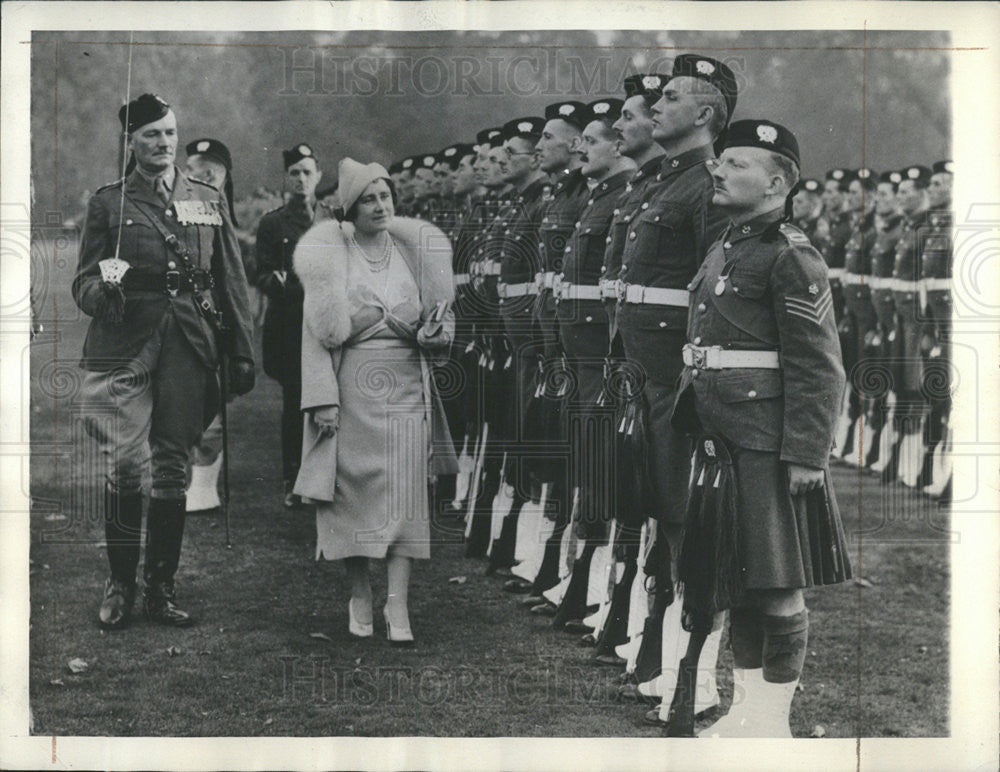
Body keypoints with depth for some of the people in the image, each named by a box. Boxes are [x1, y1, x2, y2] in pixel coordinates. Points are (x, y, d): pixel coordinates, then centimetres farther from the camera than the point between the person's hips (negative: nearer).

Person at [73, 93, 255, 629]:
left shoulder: (210, 202, 15)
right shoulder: (107, 203, 8)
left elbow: (232, 284, 15)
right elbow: (83, 284, 7)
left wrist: (243, 354, 9)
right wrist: (103, 292, -17)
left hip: (189, 349, 2)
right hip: (124, 348, -2)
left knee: (173, 469, 3)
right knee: (124, 468, -10)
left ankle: (161, 588, 11)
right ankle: (120, 585, 3)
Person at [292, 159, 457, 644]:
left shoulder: (414, 251, 10)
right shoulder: (329, 257, 2)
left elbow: (442, 318, 15)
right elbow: (317, 333, -1)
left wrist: (433, 333, -9)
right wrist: (322, 398, -10)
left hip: (405, 388, 2)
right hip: (351, 387, -2)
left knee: (403, 492, -6)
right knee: (353, 490, 1)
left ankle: (398, 605, -8)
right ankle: (359, 595, 15)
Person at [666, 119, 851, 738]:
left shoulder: (791, 257, -10)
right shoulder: (725, 250, 16)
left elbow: (818, 368, -16)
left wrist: (806, 455, -20)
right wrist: (694, 425, 19)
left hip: (768, 449, -9)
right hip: (721, 446, 9)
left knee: (778, 589, 0)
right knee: (734, 584, 14)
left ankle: (774, 721, 9)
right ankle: (747, 710, 24)